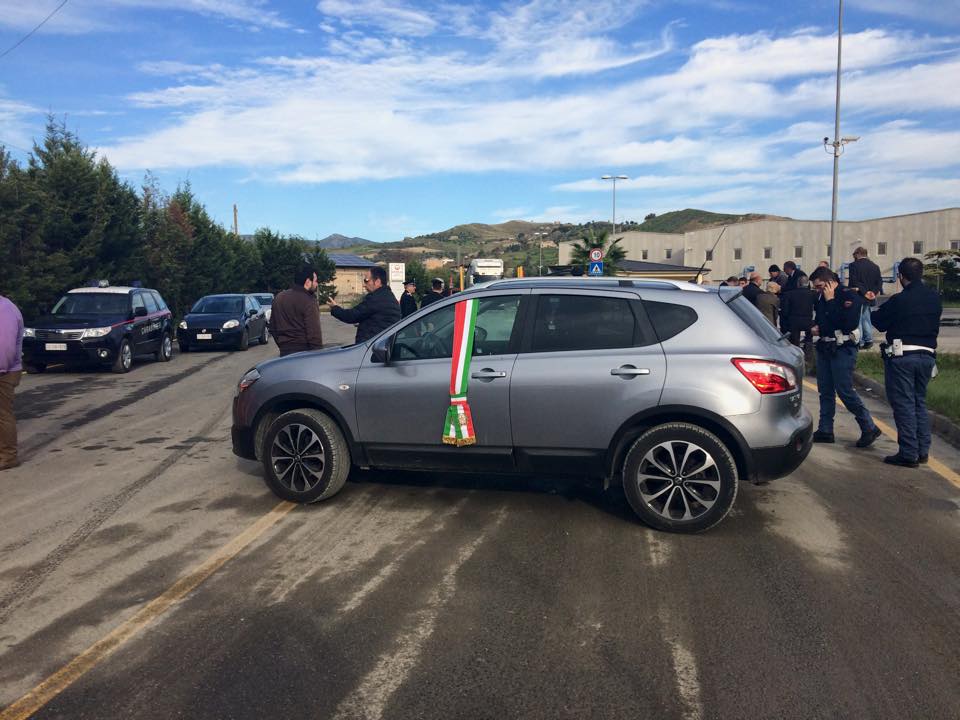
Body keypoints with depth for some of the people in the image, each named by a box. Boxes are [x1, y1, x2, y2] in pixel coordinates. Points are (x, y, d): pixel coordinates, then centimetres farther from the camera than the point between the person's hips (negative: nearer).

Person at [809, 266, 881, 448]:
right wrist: (817, 327, 6)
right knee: (825, 391, 9)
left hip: (842, 349, -8)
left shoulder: (849, 296, -12)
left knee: (845, 391, -9)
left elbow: (849, 322, -23)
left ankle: (869, 428, 4)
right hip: (825, 348, 8)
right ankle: (825, 430, 16)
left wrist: (830, 301, -19)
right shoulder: (821, 297, 11)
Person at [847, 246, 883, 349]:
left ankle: (859, 342, 0)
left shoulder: (854, 265, -10)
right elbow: (879, 282, 5)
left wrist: (865, 292, -18)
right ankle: (869, 340, 16)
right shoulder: (875, 266, 9)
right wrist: (874, 292, -4)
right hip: (869, 298, 6)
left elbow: (854, 282, -18)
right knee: (866, 318, 17)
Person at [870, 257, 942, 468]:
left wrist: (875, 311, 17)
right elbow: (933, 324, 16)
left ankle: (909, 454, 1)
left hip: (901, 356, -6)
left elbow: (879, 322, -3)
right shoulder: (935, 298, 5)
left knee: (904, 405, -1)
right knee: (920, 402, 16)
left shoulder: (899, 300, -14)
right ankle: (922, 450, 19)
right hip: (927, 355, 6)